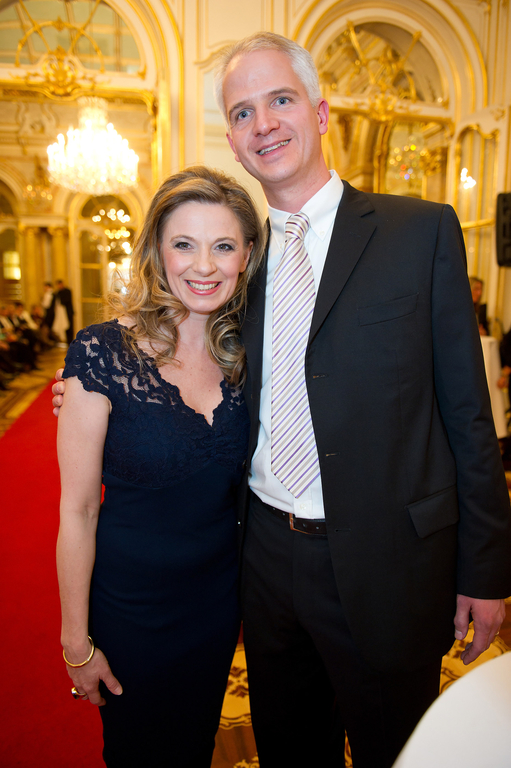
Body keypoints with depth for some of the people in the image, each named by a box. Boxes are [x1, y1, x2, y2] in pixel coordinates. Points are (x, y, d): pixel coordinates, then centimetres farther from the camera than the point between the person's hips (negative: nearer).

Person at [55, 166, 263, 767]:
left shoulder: (244, 352, -6)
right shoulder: (103, 354, -20)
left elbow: (236, 483, 4)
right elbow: (77, 510, -15)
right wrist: (76, 643, -8)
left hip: (220, 597, 4)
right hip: (132, 601, -3)